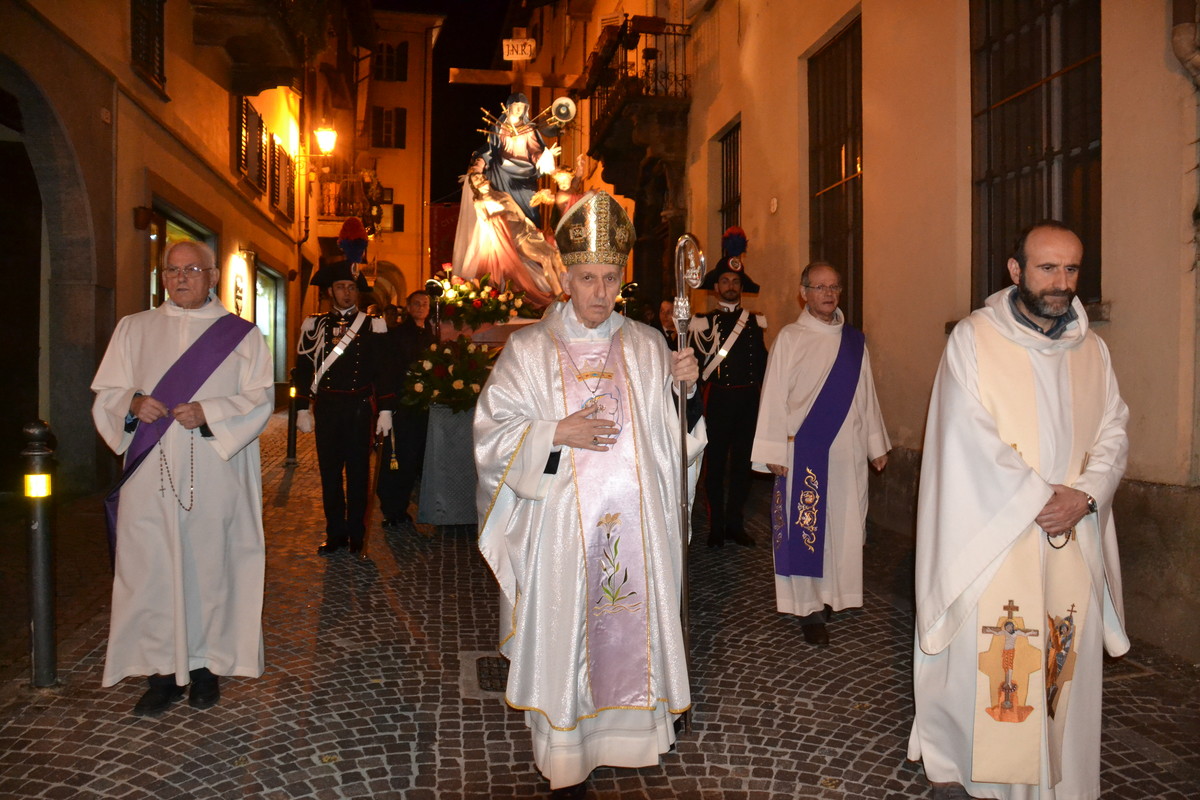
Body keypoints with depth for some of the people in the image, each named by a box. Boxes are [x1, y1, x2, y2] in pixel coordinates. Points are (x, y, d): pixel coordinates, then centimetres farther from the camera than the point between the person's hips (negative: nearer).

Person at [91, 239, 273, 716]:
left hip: (214, 477, -2)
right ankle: (163, 671, 12)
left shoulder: (240, 335, 6)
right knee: (151, 567, 1)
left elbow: (260, 399, -1)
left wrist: (208, 412, -17)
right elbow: (106, 393, 11)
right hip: (149, 477, 2)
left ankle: (206, 665, 15)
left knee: (210, 565, 2)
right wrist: (132, 404, -11)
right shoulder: (134, 329, 14)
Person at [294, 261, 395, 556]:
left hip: (360, 407, -2)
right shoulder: (314, 325, 7)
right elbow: (303, 369, 8)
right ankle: (335, 534, 19)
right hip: (326, 408, 2)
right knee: (329, 472, 8)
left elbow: (384, 371, 0)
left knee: (358, 472, 4)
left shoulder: (373, 325, 2)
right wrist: (302, 409, 3)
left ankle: (356, 537, 12)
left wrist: (385, 410, -5)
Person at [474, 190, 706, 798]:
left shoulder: (646, 346, 7)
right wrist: (556, 434, -16)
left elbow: (671, 433, 7)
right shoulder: (530, 348, 1)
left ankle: (635, 732, 31)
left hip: (635, 522, 2)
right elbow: (492, 430, -2)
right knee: (565, 634, 4)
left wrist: (685, 388, -11)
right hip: (562, 525, -2)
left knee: (634, 624, 9)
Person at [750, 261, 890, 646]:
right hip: (803, 451, -4)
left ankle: (836, 593, 25)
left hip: (848, 450, 4)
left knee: (845, 524, 9)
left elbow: (866, 394, 14)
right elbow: (774, 396, -4)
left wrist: (876, 444, 13)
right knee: (806, 527, 0)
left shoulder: (854, 340, 10)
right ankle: (811, 608, 8)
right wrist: (774, 451, -9)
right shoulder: (789, 338, -2)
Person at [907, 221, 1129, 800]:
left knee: (1067, 660, 8)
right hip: (993, 532, -4)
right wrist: (1039, 496, -14)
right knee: (978, 655, 0)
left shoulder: (1091, 349, 11)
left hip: (1073, 534, 5)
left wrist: (1085, 496, -9)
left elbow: (1113, 430, 8)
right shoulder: (973, 339, -5)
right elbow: (974, 436, -12)